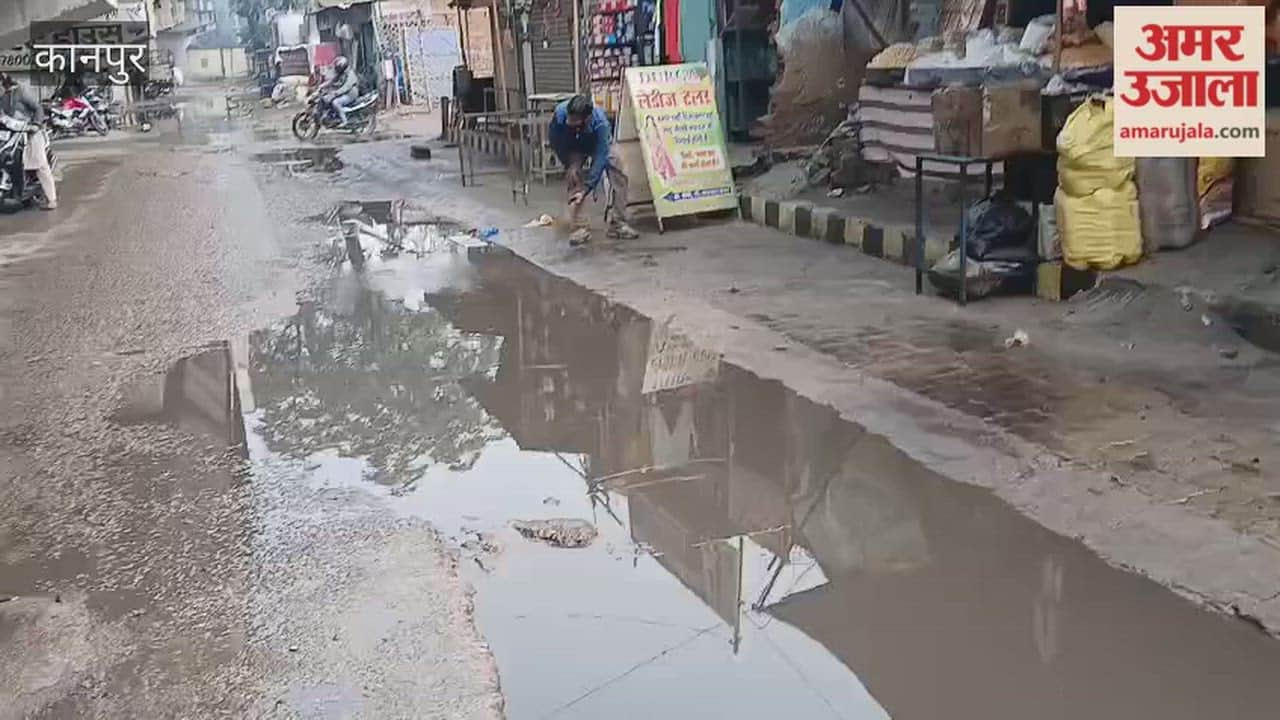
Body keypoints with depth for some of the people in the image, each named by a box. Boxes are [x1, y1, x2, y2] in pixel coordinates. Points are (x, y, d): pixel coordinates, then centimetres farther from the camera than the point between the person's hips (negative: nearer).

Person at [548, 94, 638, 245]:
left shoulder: (600, 122, -43)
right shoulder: (560, 112, -38)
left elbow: (600, 157, -41)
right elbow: (554, 140, -17)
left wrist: (586, 189, -43)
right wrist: (568, 164, -18)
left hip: (602, 144, -1)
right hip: (574, 148, 1)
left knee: (619, 177, -12)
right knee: (573, 181, -15)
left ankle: (618, 224, -3)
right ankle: (580, 227, -10)